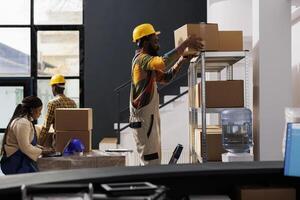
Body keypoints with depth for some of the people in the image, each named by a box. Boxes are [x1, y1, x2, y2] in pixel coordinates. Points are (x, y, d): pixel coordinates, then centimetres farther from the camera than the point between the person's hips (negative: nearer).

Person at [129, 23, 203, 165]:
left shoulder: (145, 60, 17)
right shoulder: (142, 59, -15)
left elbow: (165, 77, 22)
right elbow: (165, 61, -33)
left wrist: (181, 61, 12)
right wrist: (186, 43, -26)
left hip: (150, 118, 11)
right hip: (144, 120, -11)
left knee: (154, 158, 15)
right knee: (151, 161, -10)